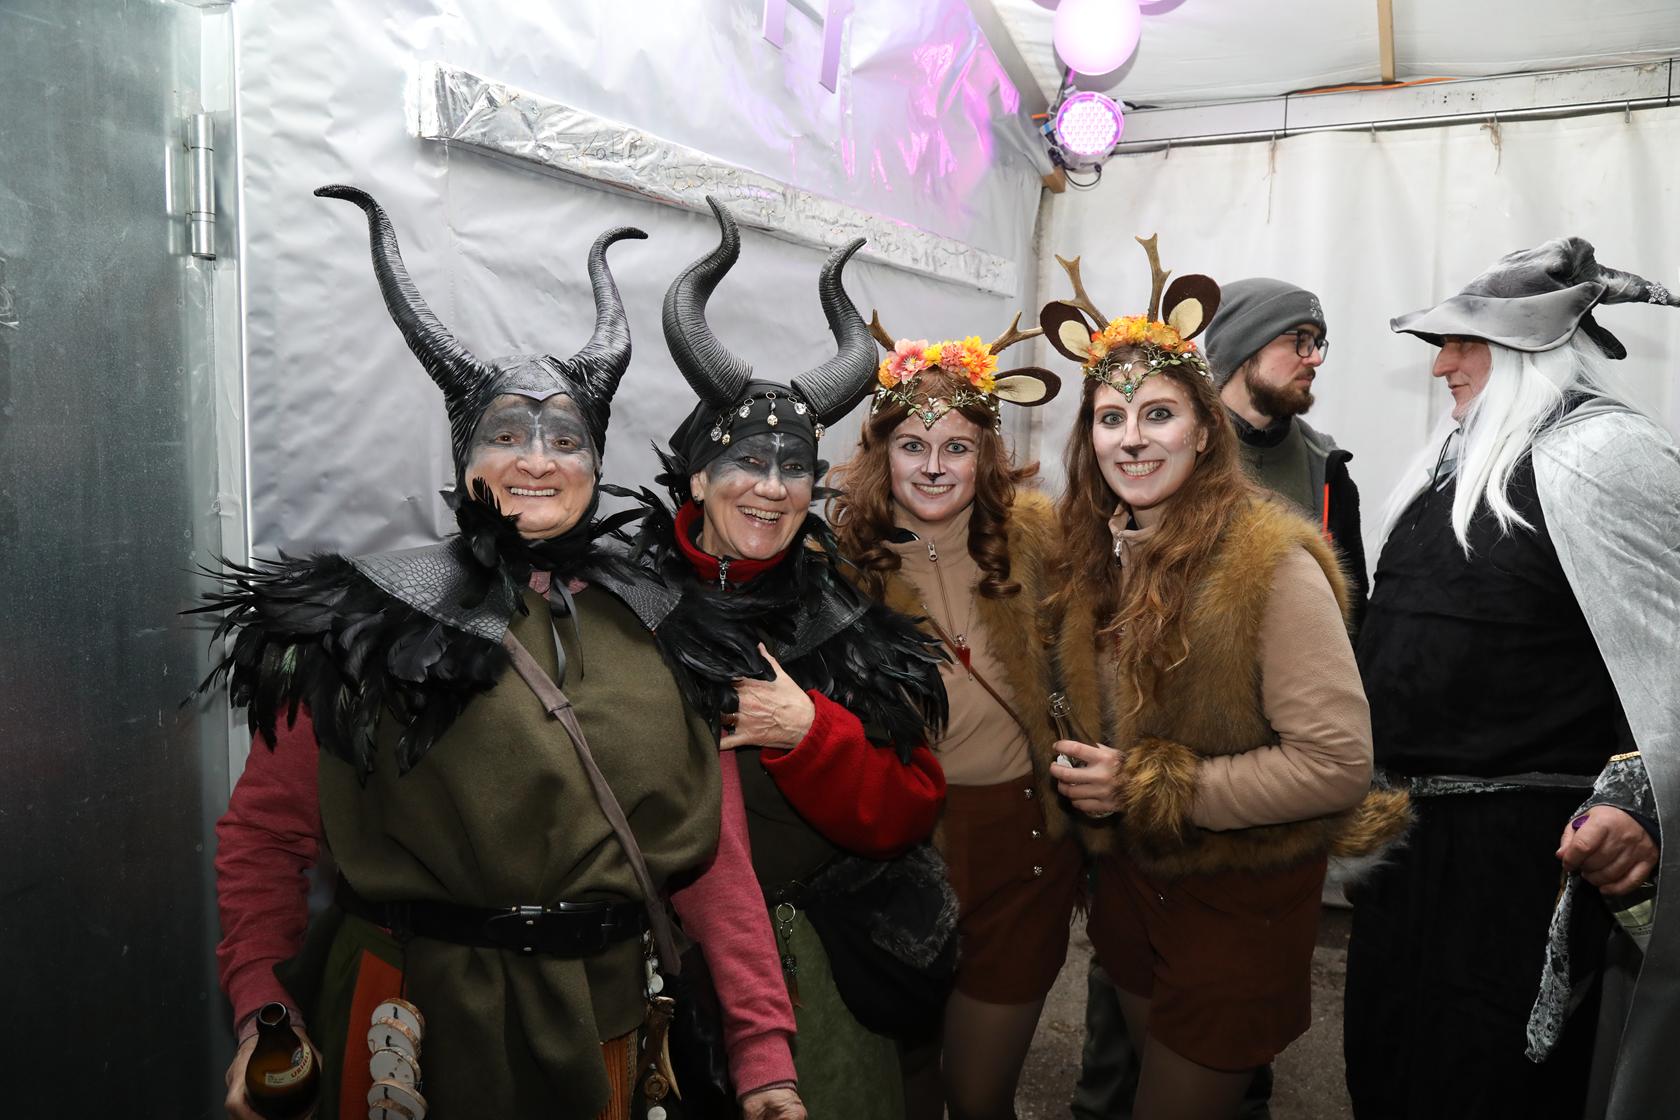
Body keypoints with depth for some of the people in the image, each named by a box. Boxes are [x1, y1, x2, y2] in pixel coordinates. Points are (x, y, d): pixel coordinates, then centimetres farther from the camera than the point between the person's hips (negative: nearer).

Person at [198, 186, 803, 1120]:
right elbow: (263, 834, -3)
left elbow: (714, 852, -2)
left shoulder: (657, 630, 0)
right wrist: (260, 1006, -17)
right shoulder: (380, 623, -6)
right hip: (425, 1025, -2)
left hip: (602, 1028, 3)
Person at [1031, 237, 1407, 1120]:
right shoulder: (1094, 553, -2)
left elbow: (1338, 765, -25)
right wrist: (1085, 774, -6)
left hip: (1242, 901, -6)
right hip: (1131, 875, 6)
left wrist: (1147, 786, -23)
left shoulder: (1272, 564, -22)